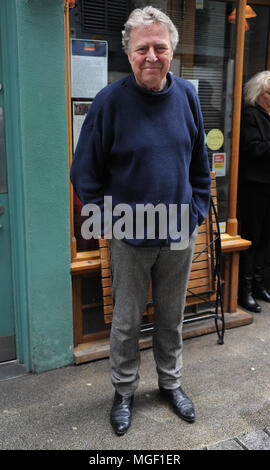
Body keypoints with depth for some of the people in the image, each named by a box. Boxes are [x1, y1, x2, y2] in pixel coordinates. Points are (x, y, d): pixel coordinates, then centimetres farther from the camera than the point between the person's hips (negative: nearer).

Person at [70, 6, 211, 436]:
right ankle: (124, 392, 34)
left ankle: (171, 383, 41)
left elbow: (200, 163, 11)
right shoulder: (110, 101, -11)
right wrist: (108, 219, -9)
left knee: (172, 317, 19)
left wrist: (198, 210, 4)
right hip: (130, 238, -3)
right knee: (127, 320, 12)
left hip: (181, 234, 3)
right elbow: (85, 172, -6)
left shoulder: (187, 95, 1)